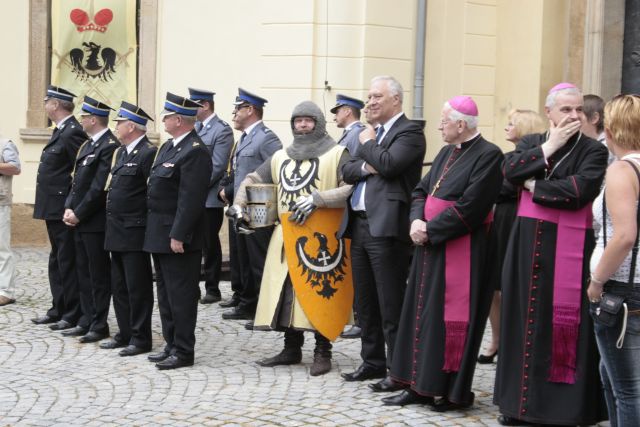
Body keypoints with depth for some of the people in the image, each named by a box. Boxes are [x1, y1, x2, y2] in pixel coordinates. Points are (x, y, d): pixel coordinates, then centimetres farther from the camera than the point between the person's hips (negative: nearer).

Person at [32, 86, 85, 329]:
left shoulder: (73, 132, -17)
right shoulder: (60, 131, 14)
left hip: (64, 208, -10)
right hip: (53, 208, 10)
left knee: (68, 262, -3)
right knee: (57, 261, 16)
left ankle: (73, 315, 3)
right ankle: (58, 310, 25)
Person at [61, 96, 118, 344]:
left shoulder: (109, 146, -16)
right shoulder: (88, 145, 15)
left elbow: (99, 188, -19)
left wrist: (78, 214, -15)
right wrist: (69, 208, 4)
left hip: (96, 222, -9)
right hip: (80, 221, 9)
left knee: (99, 275, 0)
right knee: (84, 273, 13)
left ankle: (99, 326, 7)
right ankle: (87, 322, 21)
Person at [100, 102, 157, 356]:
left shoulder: (148, 153, -14)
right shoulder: (121, 152, 15)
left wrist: (148, 227, -15)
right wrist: (111, 224, 16)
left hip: (134, 232, -9)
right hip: (117, 231, 9)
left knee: (138, 287, -1)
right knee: (119, 286, 14)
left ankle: (140, 338, 6)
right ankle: (125, 333, 23)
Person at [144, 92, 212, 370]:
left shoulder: (195, 152, -17)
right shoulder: (169, 147, 14)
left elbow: (191, 199, -22)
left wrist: (178, 236, -22)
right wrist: (155, 232, 16)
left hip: (177, 237, -10)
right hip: (160, 235, 10)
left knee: (181, 295, -2)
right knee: (166, 293, 16)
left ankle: (183, 352, 5)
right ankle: (171, 345, 25)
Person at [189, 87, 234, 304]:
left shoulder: (222, 130, -9)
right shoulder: (195, 128, 14)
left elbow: (217, 166, -15)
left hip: (209, 199, -6)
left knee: (210, 245, 2)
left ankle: (212, 289, 11)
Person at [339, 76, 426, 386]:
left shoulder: (409, 132, -5)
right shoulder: (372, 134, 20)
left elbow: (389, 164, -20)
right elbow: (347, 171, 13)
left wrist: (368, 144, -3)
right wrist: (365, 167, -7)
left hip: (386, 226, -9)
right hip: (359, 224, 9)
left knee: (390, 304, -5)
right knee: (365, 301, 14)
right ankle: (372, 362, 24)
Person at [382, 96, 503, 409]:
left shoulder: (488, 155, -14)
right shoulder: (447, 152, 13)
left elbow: (469, 207, -21)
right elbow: (421, 190, 14)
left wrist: (429, 230, -16)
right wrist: (417, 221, -6)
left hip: (460, 252, -8)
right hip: (430, 247, 9)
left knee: (450, 318, -3)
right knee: (423, 314, 10)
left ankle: (454, 391, 8)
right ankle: (420, 386, 18)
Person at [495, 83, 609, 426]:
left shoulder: (593, 152, -3)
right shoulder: (531, 143, 11)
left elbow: (578, 191, -18)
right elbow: (510, 170, -7)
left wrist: (534, 186, -7)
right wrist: (549, 147, -10)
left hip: (569, 250, -4)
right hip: (528, 244, 4)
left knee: (564, 323, -3)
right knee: (526, 319, 8)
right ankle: (520, 399, 17)